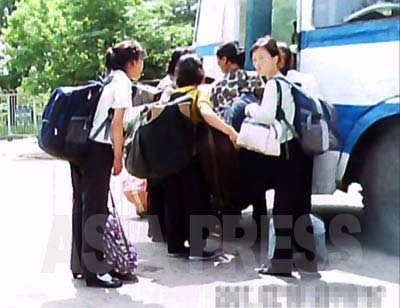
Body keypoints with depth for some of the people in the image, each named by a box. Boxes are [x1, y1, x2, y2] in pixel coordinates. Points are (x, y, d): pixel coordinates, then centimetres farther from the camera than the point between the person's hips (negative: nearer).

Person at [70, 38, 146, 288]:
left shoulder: (107, 80, 21)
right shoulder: (122, 81, -3)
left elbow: (93, 114, 16)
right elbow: (117, 122, -11)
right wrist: (118, 156, -8)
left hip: (81, 146, 9)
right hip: (98, 149, -9)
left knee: (83, 205, 14)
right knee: (95, 209, -5)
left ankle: (81, 263, 24)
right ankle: (94, 270, -1)